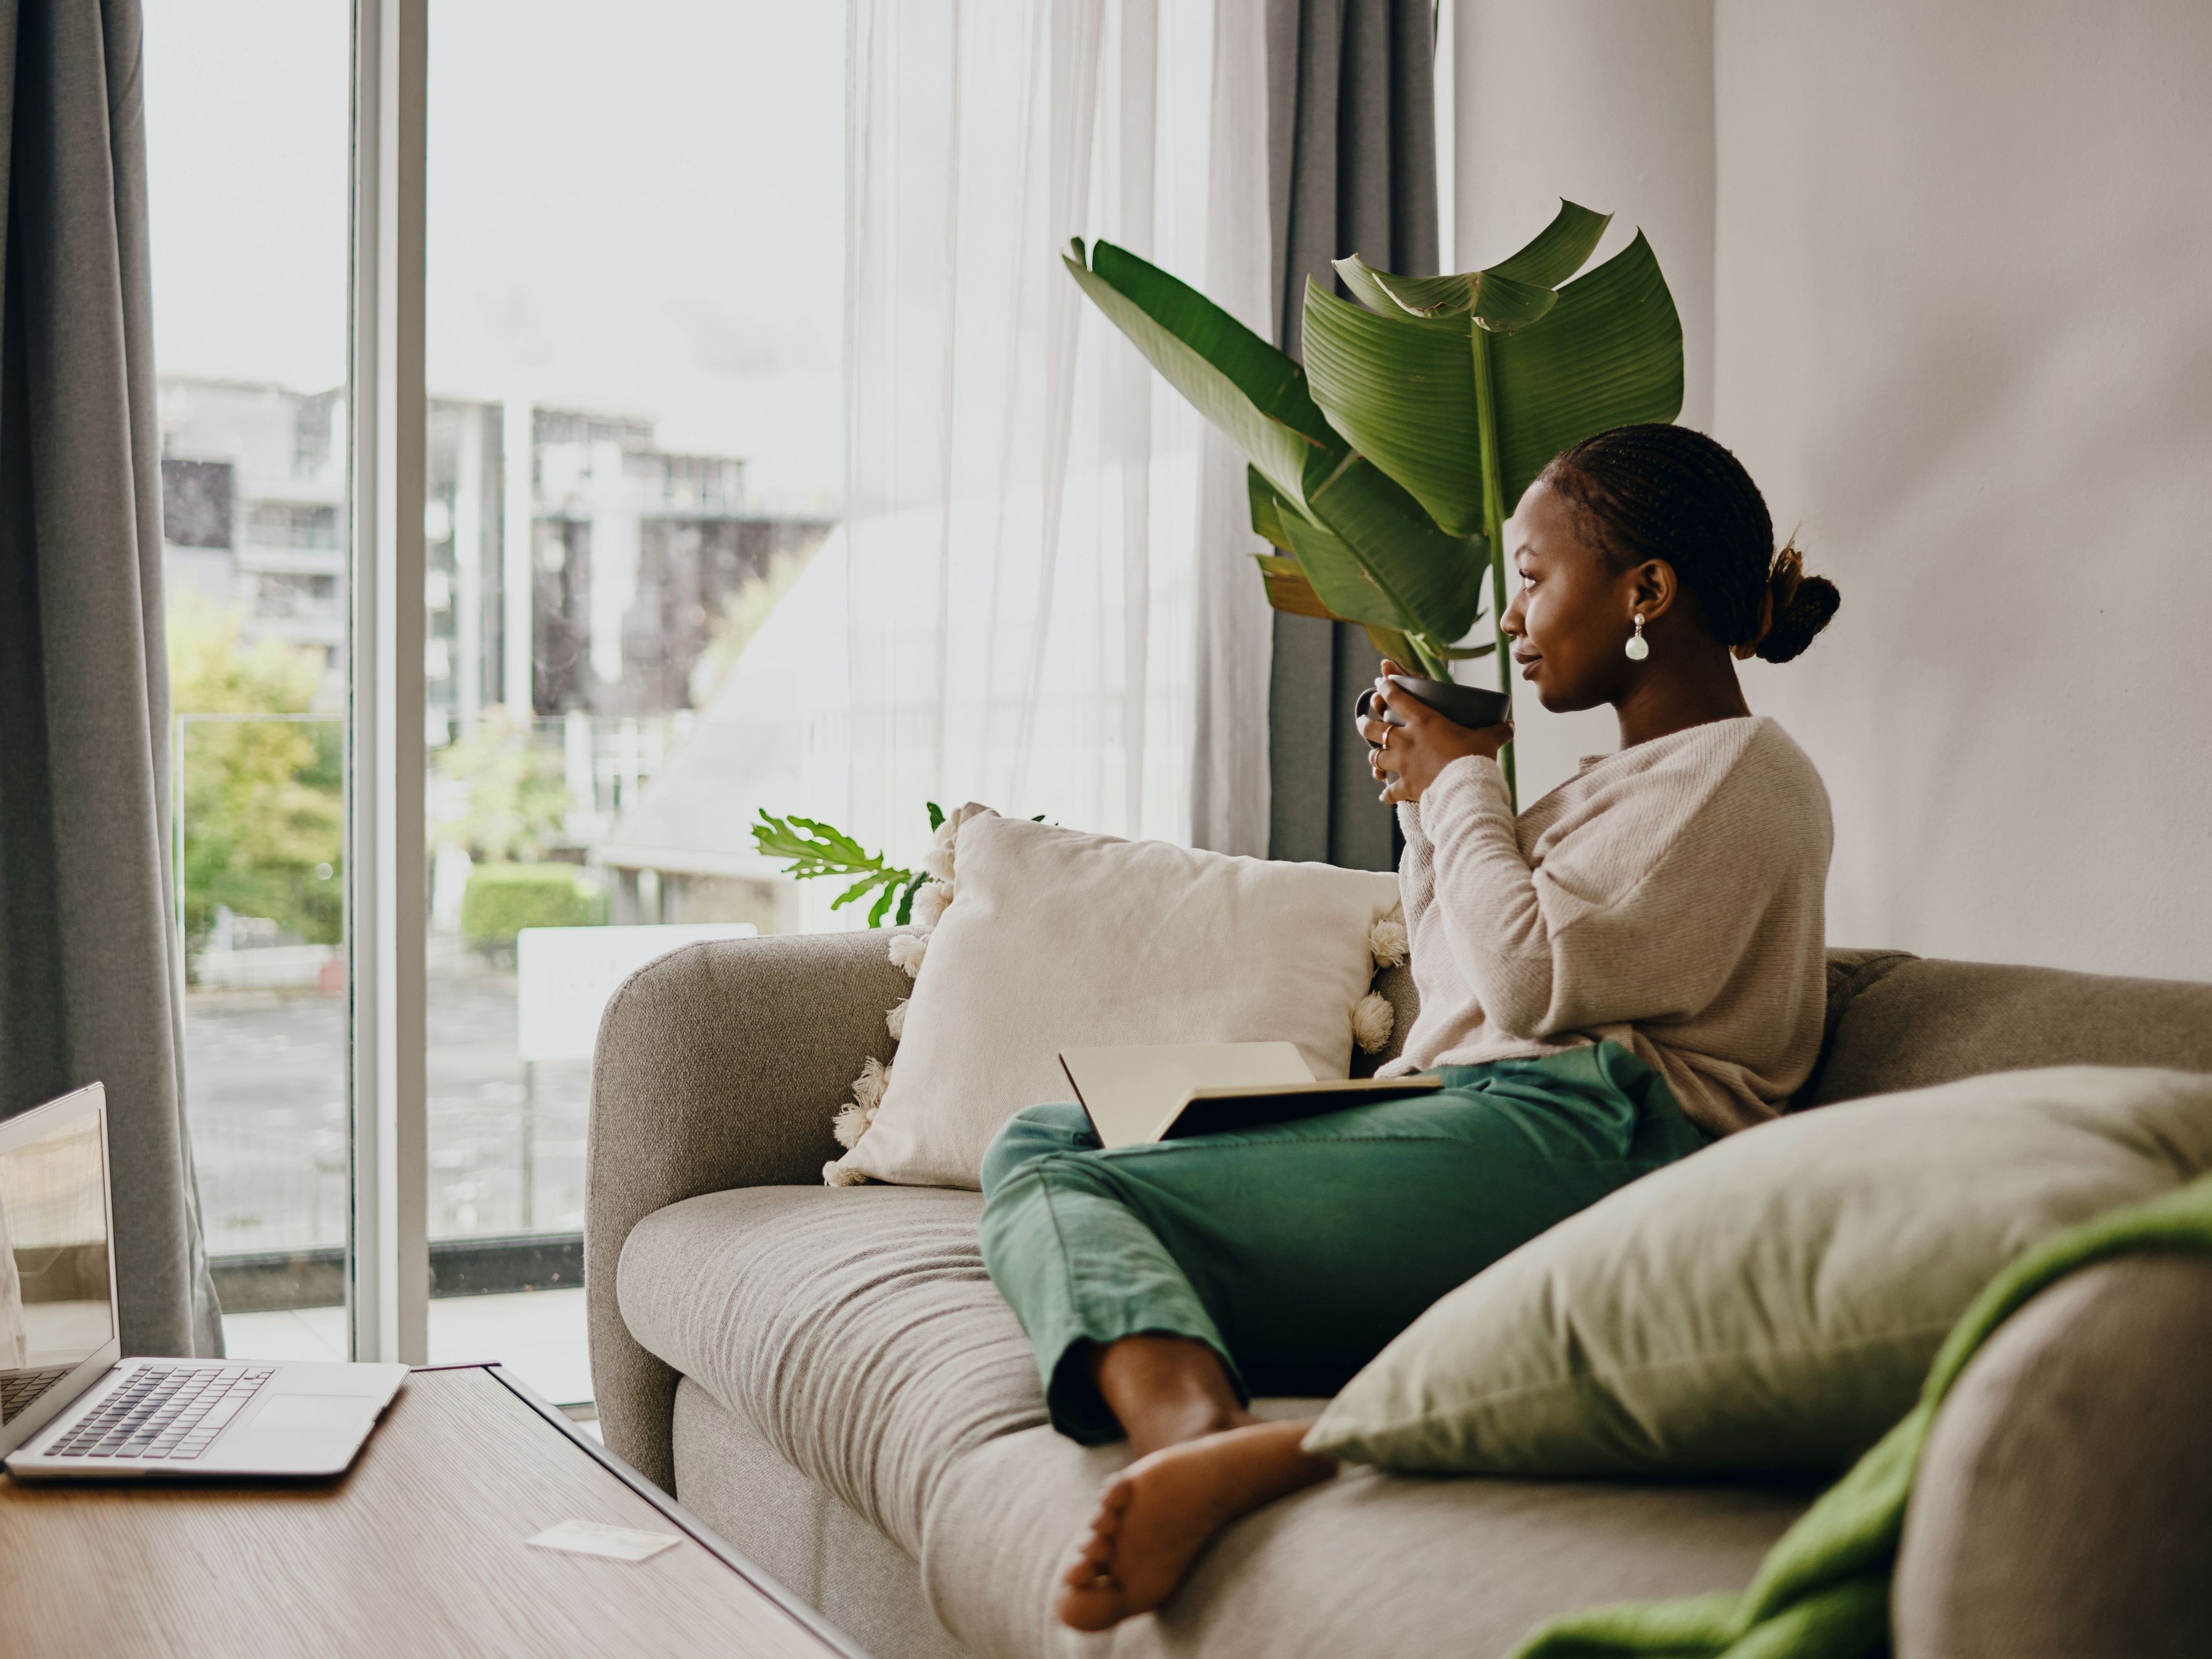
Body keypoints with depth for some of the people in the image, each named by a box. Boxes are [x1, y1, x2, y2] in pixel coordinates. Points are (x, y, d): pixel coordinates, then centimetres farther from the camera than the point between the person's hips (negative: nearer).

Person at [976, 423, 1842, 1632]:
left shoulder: (1743, 773, 0)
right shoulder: (1630, 778, 30)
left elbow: (1533, 979, -12)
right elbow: (1460, 1000, 32)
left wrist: (1463, 781, 3)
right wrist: (1424, 804, 24)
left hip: (1574, 1134, -10)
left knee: (1064, 1193, -16)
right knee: (1038, 1142, -3)